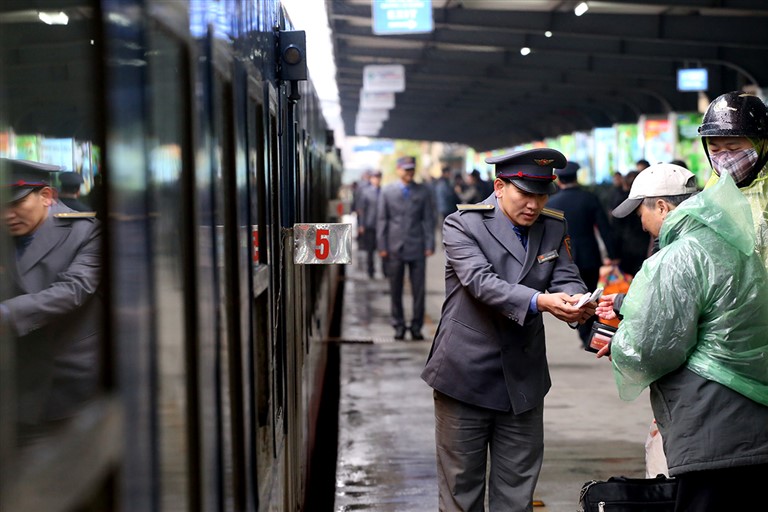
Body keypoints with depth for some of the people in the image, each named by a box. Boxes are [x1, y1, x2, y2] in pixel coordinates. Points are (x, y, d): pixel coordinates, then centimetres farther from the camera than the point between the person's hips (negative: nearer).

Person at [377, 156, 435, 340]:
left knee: (419, 290, -1)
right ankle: (399, 325, 15)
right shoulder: (387, 191, 6)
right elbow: (382, 220, 6)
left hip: (417, 248, 0)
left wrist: (430, 245, -1)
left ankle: (416, 326, 8)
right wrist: (382, 246, 0)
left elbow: (428, 220, 6)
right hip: (394, 248, 0)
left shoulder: (423, 192, 6)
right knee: (395, 290, 5)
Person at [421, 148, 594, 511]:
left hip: (523, 381, 4)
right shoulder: (463, 224, -8)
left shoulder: (553, 229, 7)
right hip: (466, 376, -4)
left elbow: (567, 278, -1)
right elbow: (481, 281, -22)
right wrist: (539, 301, -37)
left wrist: (576, 301, -26)